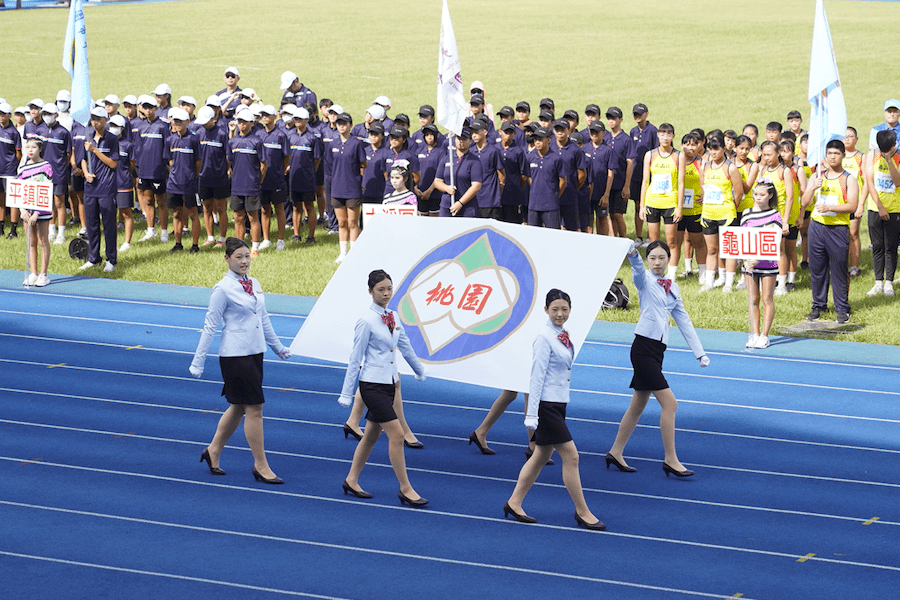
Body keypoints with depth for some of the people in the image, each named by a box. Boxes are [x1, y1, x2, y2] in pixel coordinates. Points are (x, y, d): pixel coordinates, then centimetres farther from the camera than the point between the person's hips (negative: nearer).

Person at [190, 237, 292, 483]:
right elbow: (210, 326, -10)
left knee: (239, 408, 16)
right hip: (235, 356, -8)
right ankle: (261, 466, 2)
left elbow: (263, 320, 21)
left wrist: (278, 348, 28)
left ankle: (213, 451, 31)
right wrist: (198, 361, -10)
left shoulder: (253, 284, 9)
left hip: (255, 353, 8)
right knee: (254, 410, -6)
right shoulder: (223, 289, -12)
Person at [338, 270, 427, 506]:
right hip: (372, 384, -8)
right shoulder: (367, 321, -14)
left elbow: (405, 346, 23)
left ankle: (352, 481, 27)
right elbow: (355, 358, -11)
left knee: (372, 435, 15)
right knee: (396, 435, -11)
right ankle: (405, 489, -5)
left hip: (389, 382, 8)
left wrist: (420, 371, 35)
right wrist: (347, 393, -8)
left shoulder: (393, 317, 8)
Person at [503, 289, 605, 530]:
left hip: (559, 403, 9)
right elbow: (537, 376, -17)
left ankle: (514, 503, 23)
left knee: (541, 456, 15)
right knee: (571, 456, -6)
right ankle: (582, 512, 1)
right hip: (546, 405, -9)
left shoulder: (562, 335, 10)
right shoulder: (544, 338, -16)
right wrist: (531, 414, -19)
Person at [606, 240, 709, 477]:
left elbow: (683, 320, 18)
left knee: (638, 405, 14)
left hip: (657, 350, 7)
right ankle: (671, 460, -5)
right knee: (669, 403, -11)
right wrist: (632, 254, -51)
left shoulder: (672, 287, 16)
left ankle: (615, 453, 24)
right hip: (643, 347, -7)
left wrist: (700, 352, 15)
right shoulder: (645, 280, -3)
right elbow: (638, 269, -27)